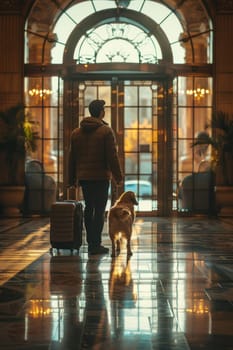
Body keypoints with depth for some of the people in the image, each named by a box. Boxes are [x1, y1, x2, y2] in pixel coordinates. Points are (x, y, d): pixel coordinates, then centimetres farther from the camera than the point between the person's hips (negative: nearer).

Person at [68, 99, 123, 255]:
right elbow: (112, 156, -12)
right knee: (99, 210, -2)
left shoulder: (77, 132, 10)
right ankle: (96, 245, -3)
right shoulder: (106, 131, -8)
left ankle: (91, 243, 17)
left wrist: (73, 178, 17)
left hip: (83, 177, 6)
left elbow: (72, 157, 12)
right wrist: (118, 176, -4)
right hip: (101, 177, -5)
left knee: (89, 208, 13)